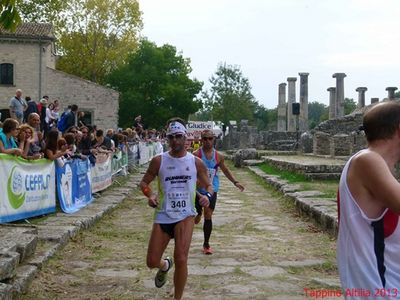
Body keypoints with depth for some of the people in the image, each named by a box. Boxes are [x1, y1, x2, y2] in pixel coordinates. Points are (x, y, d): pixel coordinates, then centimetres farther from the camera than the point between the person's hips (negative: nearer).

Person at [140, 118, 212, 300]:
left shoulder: (196, 162, 1)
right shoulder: (158, 161, -1)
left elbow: (208, 185, 11)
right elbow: (144, 182, 9)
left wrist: (207, 195, -13)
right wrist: (149, 195, -13)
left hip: (185, 216, -1)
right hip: (163, 215, 2)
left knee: (181, 260, -16)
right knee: (152, 262, 3)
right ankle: (165, 266, 43)